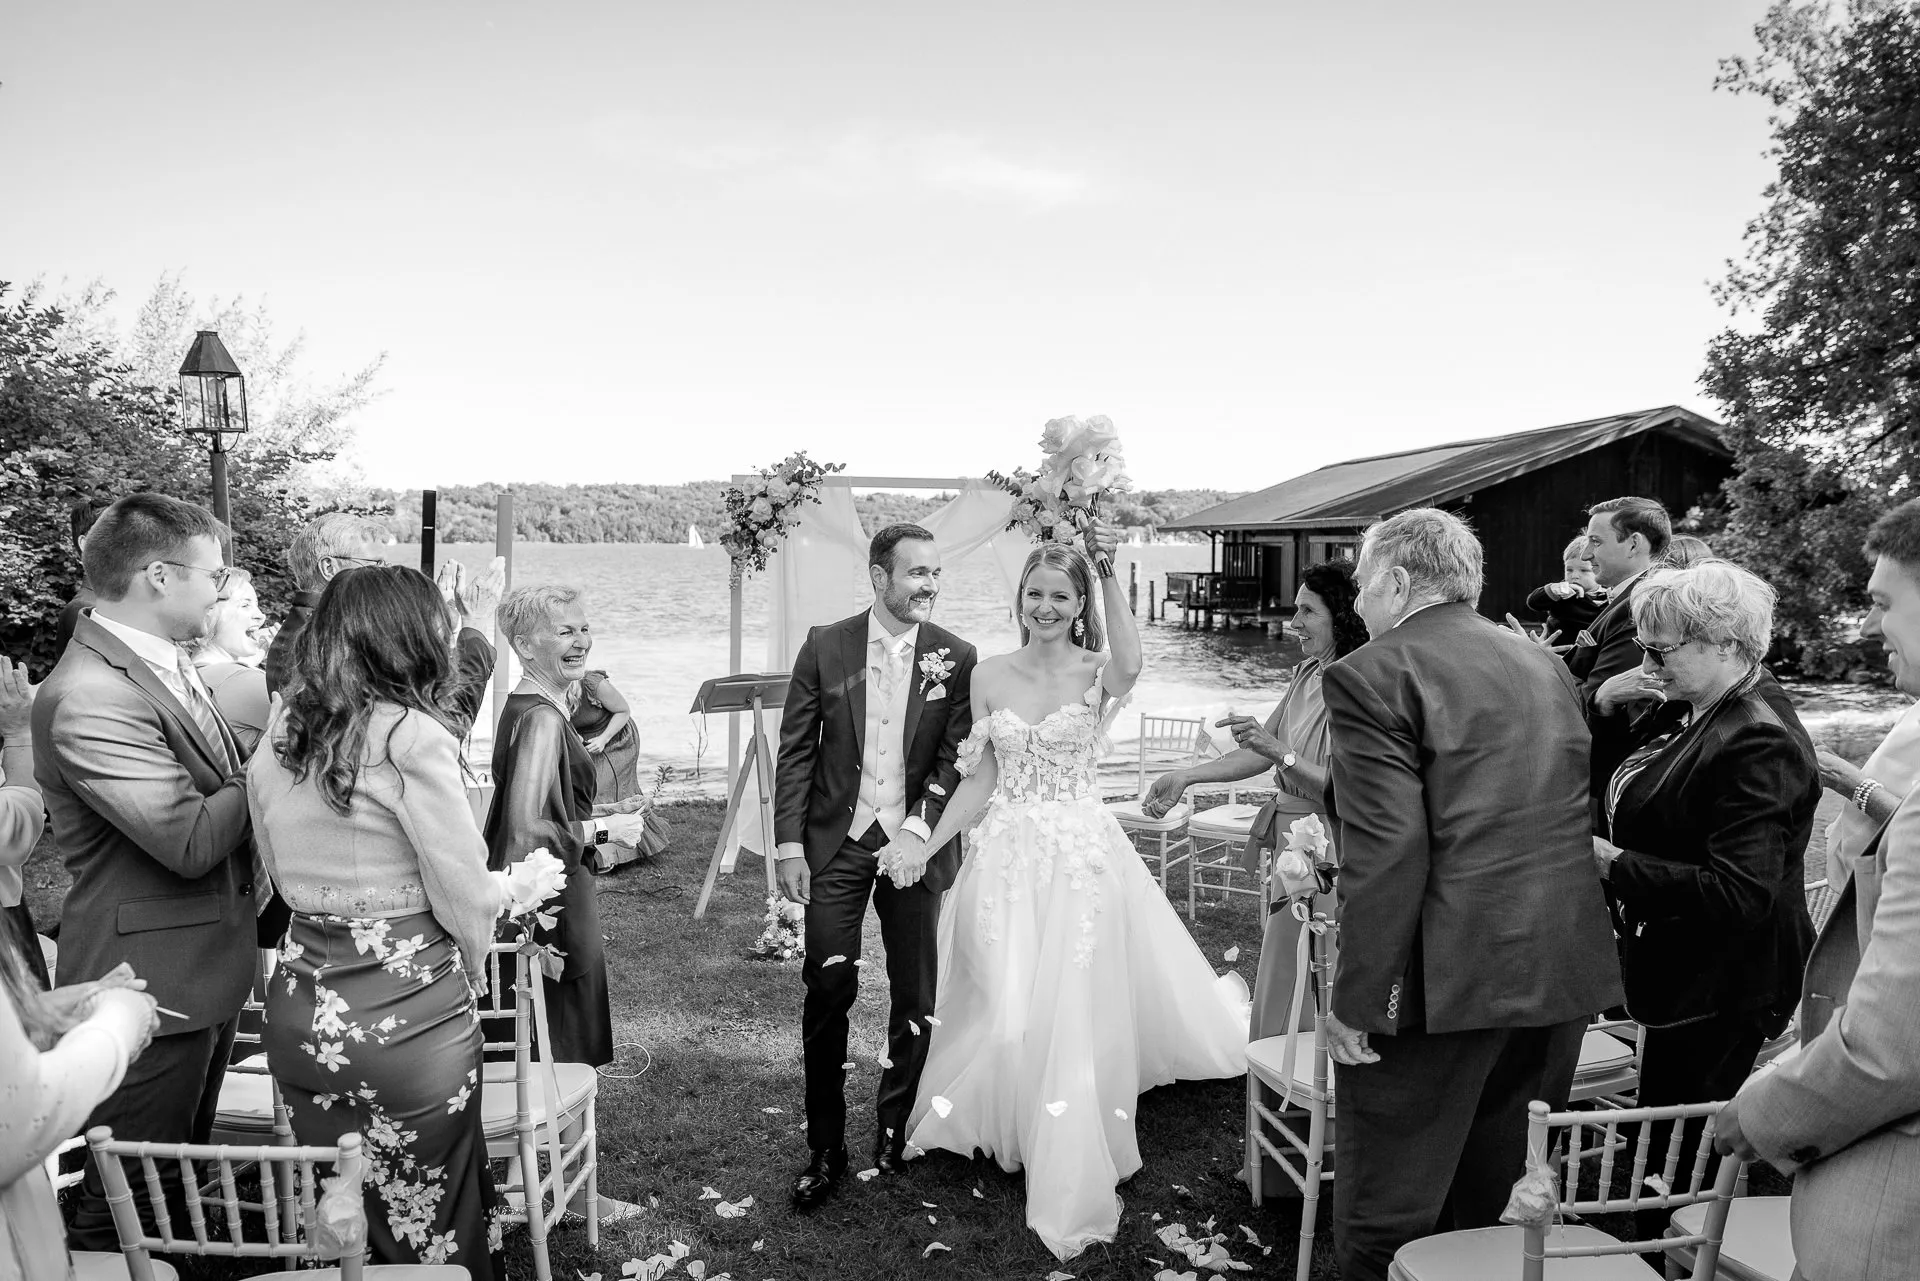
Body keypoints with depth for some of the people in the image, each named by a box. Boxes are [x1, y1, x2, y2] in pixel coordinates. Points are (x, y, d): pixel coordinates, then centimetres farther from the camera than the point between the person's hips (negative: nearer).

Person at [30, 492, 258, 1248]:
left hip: (206, 968, 9)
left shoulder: (166, 665, 7)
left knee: (182, 1174, 24)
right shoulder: (88, 698, -24)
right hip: (150, 984, -9)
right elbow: (190, 839, -28)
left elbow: (217, 796, 11)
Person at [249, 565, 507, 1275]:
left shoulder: (277, 738, 3)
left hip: (301, 1016, 6)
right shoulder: (412, 737, -17)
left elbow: (282, 876, 13)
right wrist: (468, 974, 3)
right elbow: (465, 896, -14)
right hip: (406, 1022, -6)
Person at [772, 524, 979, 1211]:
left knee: (916, 996, 9)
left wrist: (922, 830, -17)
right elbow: (795, 751, -1)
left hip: (914, 843, 1)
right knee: (827, 989, 1)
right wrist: (788, 845, -4)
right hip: (836, 843, 0)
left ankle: (896, 1131, 31)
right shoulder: (825, 646, -3)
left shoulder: (956, 657, -3)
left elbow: (956, 760, -3)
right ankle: (825, 1148, 17)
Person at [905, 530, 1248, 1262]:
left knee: (1075, 1009, 2)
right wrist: (925, 848, 0)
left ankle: (1071, 1179, 20)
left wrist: (1109, 574, -35)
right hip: (1007, 856, 3)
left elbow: (1131, 664, -32)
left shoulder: (1096, 674, -5)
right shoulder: (990, 676, 3)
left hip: (1080, 857, -2)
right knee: (1003, 1005, 9)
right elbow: (980, 782, 6)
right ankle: (1002, 1124, 39)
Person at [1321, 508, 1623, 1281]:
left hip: (1445, 982, -8)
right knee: (1502, 1203, 22)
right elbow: (1571, 822, 18)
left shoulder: (1373, 674, -12)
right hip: (1562, 975, 8)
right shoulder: (1547, 665, 12)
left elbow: (1387, 854, -20)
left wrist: (1358, 1000, -14)